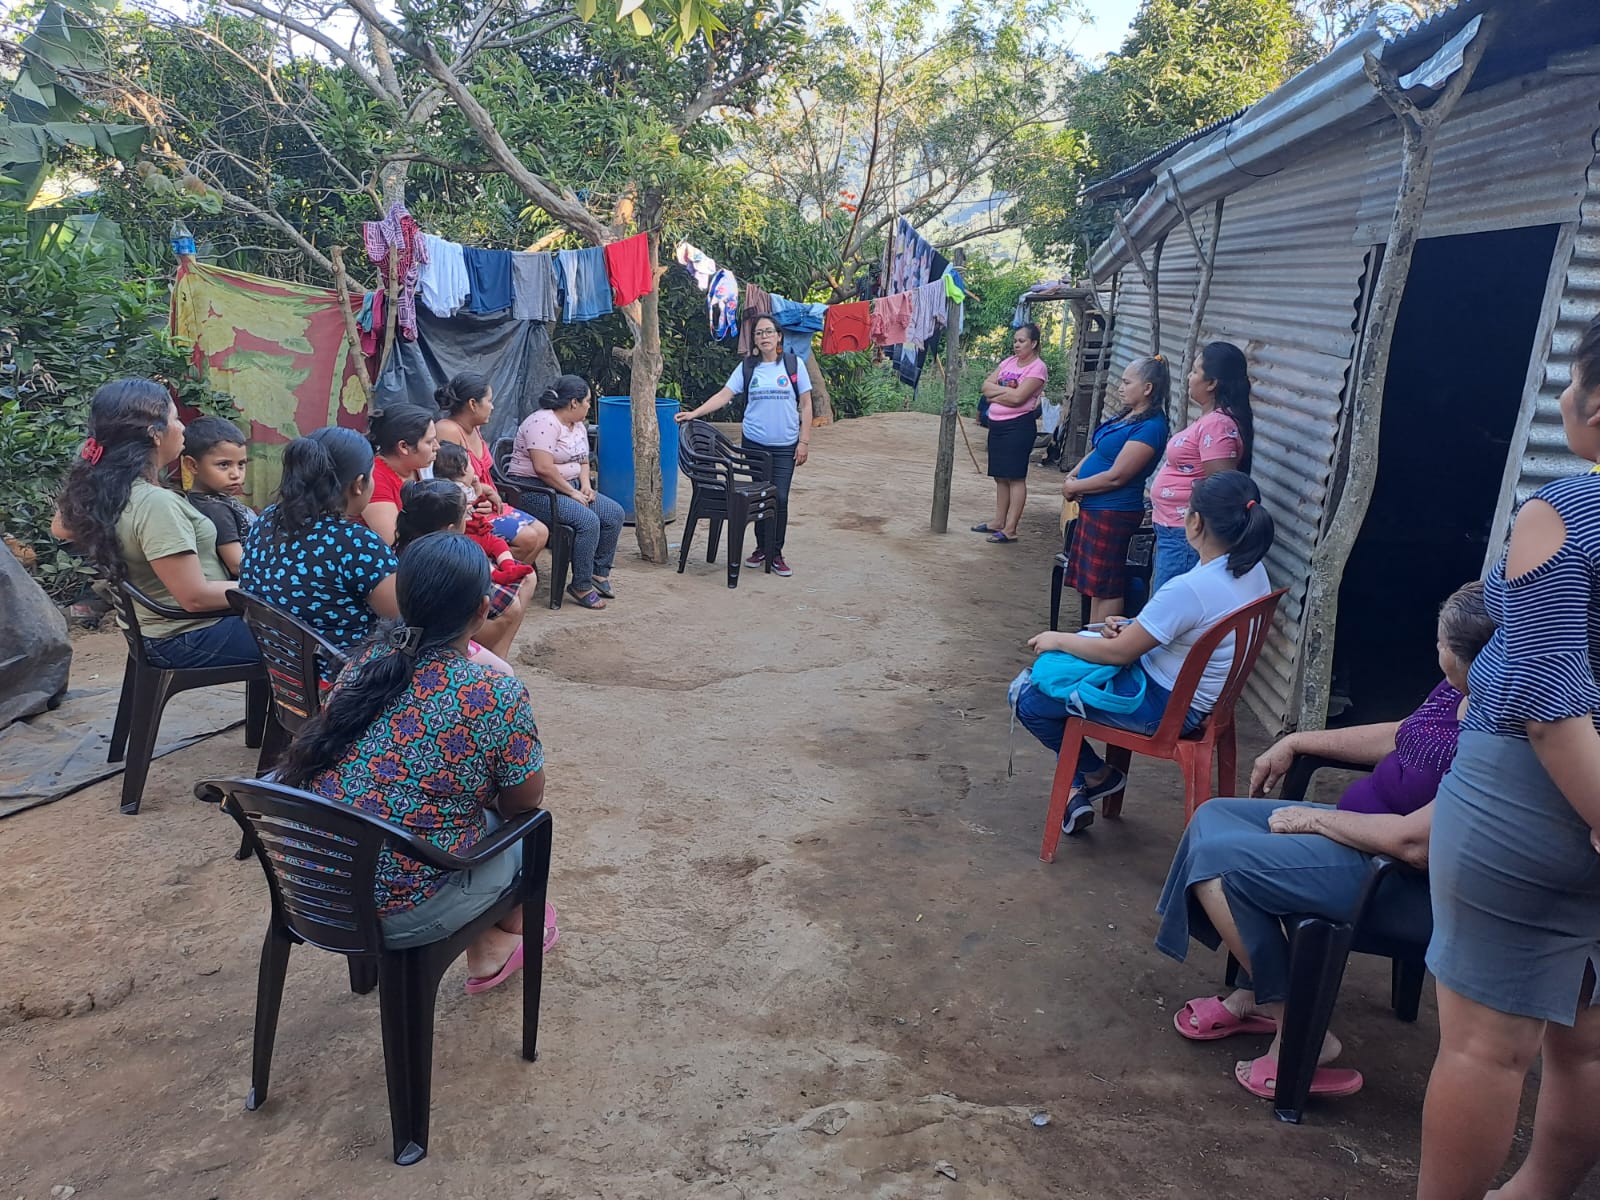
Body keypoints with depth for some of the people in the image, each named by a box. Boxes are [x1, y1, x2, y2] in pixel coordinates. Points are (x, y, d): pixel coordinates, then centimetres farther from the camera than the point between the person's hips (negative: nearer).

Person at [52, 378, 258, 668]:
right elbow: (195, 597, -27)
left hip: (154, 629, 10)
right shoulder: (156, 503, -28)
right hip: (190, 638, -10)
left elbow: (60, 528, 22)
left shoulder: (100, 489, -2)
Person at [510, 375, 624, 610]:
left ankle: (600, 573, 7)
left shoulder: (578, 425, 13)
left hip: (570, 487, 10)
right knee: (588, 520, -28)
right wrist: (572, 492, -20)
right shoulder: (544, 423, -19)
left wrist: (585, 484, 0)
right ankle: (581, 586, -17)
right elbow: (543, 468, -27)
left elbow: (583, 460, 21)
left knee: (614, 513, -3)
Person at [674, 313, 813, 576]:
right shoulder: (747, 367, 4)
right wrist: (694, 413, -13)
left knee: (780, 499, -3)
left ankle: (776, 553, 8)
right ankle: (763, 548, 19)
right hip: (754, 443, 1)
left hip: (785, 446, -1)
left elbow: (805, 405, 1)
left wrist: (804, 441, -4)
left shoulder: (794, 364, 0)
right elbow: (724, 395, -2)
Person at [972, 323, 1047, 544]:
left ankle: (1010, 529, -5)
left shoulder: (1037, 367, -9)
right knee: (1000, 476, 12)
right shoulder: (1008, 362, 14)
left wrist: (995, 393, -5)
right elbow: (986, 385, 6)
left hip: (1018, 425, -8)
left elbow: (1018, 397, -20)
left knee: (1015, 477, -5)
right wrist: (1007, 390, -10)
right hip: (997, 424, 8)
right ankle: (999, 522, 21)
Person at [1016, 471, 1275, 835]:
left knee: (1028, 699, -3)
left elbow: (1118, 653, -21)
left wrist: (1057, 639, -6)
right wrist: (1133, 627, 1)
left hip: (1165, 708, -10)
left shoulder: (1189, 589, -31)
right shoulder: (1252, 570, -3)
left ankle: (1097, 776, 19)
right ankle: (1078, 789, 23)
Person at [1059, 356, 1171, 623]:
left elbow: (1116, 476, -22)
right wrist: (1073, 475, 0)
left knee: (1106, 586, -1)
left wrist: (1074, 487, -11)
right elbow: (1097, 450, 18)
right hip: (1094, 508, 10)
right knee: (1095, 581, 15)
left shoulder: (1150, 427, -19)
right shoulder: (1128, 415, 11)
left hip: (1113, 513, -10)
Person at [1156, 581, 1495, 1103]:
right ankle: (1259, 993, 15)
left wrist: (1315, 819, -17)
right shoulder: (1458, 690, -2)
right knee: (1213, 817, 9)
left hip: (1401, 882, -10)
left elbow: (1415, 842, -31)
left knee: (1216, 858, -16)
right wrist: (1297, 742, 15)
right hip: (1362, 829, 10)